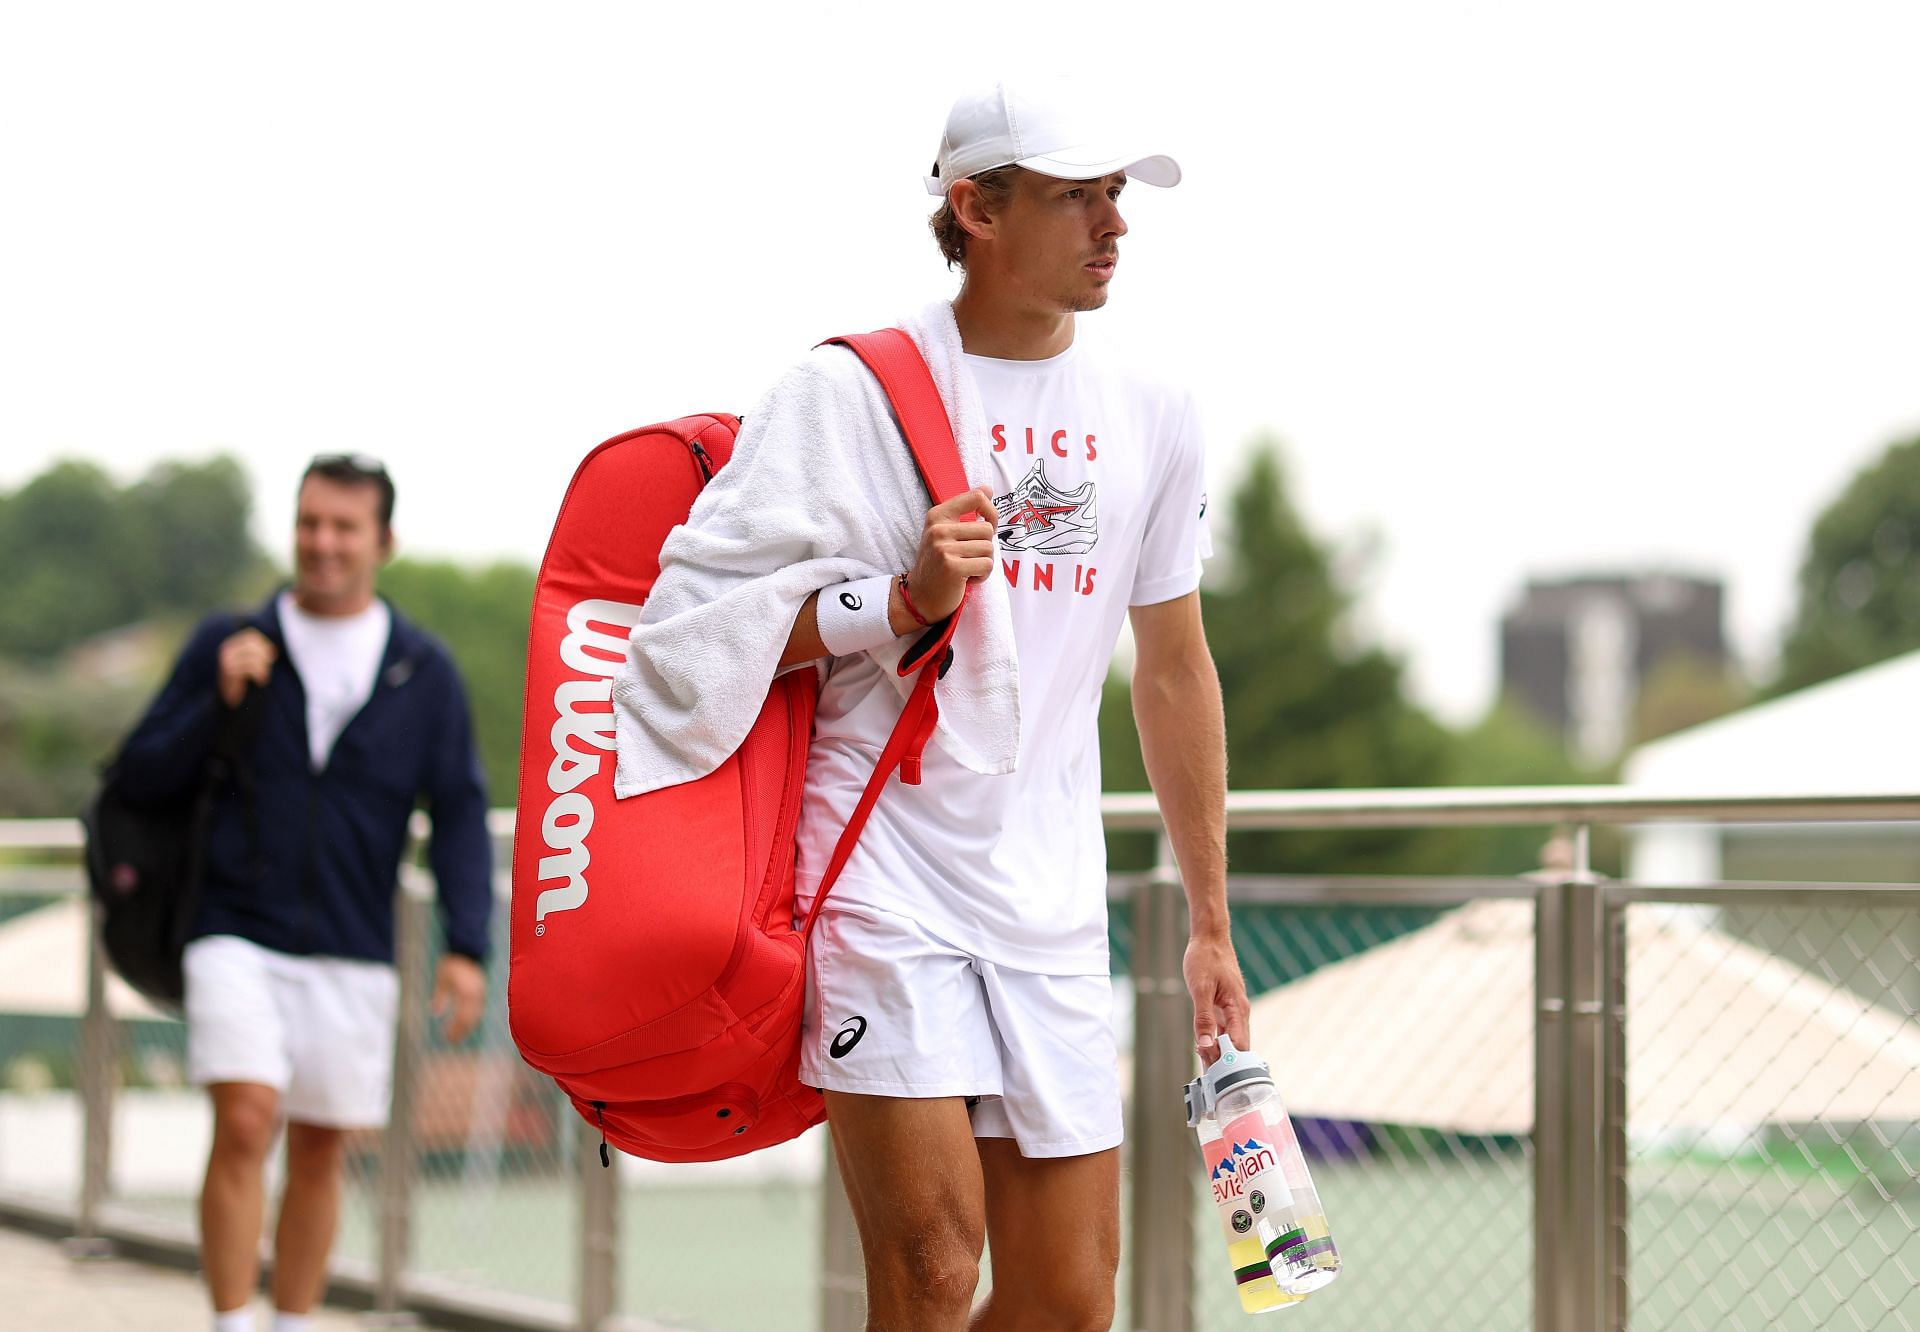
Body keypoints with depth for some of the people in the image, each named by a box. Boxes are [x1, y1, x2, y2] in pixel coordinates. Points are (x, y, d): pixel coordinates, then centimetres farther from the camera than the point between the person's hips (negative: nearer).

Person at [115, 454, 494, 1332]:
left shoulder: (424, 673, 5)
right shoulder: (228, 645, 3)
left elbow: (459, 816, 4)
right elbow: (141, 776, 3)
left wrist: (466, 947, -8)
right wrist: (218, 699, -13)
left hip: (353, 956, 2)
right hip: (236, 935, -2)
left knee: (320, 1154, 7)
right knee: (244, 1123, -18)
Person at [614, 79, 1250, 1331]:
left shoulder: (1151, 418, 11)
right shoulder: (850, 392, -3)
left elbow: (1174, 668, 20)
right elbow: (706, 621, -5)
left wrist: (1210, 922, 22)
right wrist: (907, 599, -17)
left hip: (1052, 901, 5)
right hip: (880, 874, -5)